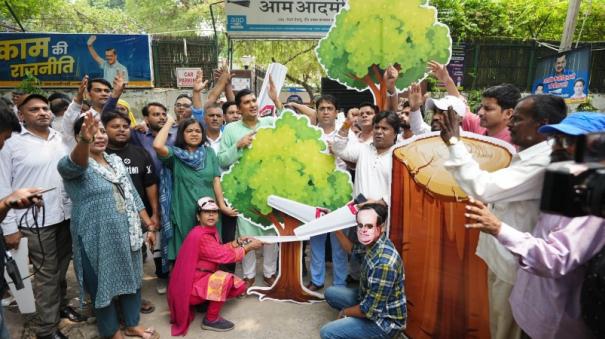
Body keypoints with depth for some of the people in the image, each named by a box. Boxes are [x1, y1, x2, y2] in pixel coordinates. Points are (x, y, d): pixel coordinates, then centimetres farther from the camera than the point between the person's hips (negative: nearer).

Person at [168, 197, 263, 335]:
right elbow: (224, 255, -25)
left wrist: (238, 242, 2)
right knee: (225, 279, -30)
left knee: (239, 286, 5)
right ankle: (211, 320, -11)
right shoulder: (200, 236, -26)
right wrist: (248, 247, -16)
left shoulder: (210, 230, 4)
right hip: (190, 286, -9)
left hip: (201, 278, 9)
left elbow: (219, 250, 7)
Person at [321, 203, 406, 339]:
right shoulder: (373, 242, -8)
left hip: (384, 320, -8)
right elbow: (352, 249, 17)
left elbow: (370, 310, -27)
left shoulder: (384, 263, -36)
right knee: (330, 293, 15)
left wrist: (345, 312, -9)